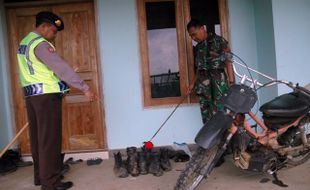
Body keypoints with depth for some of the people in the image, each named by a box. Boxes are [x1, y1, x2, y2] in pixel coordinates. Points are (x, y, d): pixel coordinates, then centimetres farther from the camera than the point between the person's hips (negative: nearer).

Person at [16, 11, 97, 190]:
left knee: (38, 137, 14)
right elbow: (62, 68, -23)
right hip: (46, 96, -10)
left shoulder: (24, 42, 16)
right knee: (49, 139, -4)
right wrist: (85, 88, -25)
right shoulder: (40, 44, -15)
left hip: (31, 95, 10)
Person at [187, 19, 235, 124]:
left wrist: (231, 82, -13)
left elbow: (228, 61, -7)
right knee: (205, 114, 4)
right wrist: (194, 83, 18)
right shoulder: (197, 47, 17)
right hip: (203, 83, 6)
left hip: (218, 81, -6)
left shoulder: (218, 40, -2)